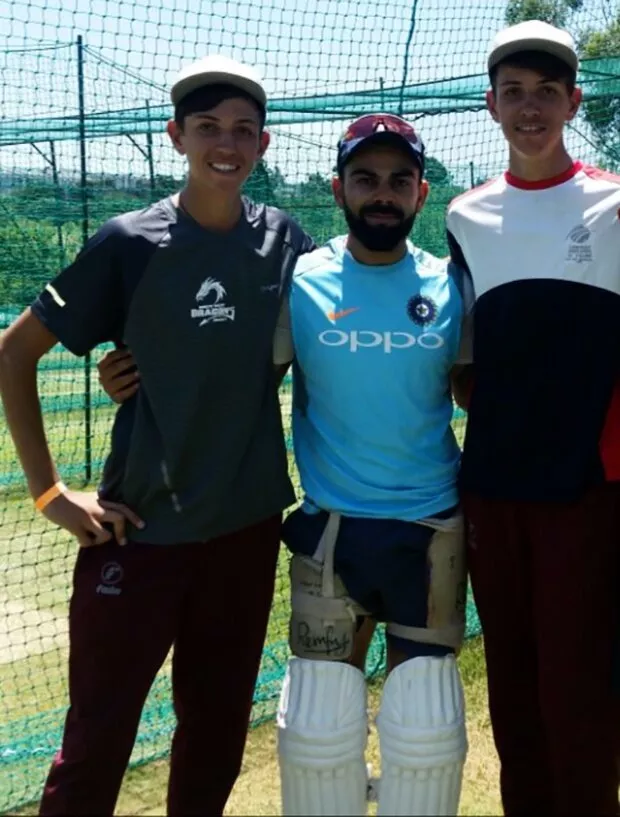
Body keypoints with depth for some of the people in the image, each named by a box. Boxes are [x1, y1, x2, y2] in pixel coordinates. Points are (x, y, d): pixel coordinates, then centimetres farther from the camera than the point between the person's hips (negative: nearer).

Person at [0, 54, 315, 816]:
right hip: (138, 530, -3)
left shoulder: (285, 241, 1)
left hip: (248, 526, 4)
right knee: (97, 741, 3)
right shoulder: (129, 243, -9)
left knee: (218, 732, 15)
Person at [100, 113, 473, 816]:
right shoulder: (299, 283, -1)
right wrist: (137, 381, -14)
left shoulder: (449, 286, 3)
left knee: (426, 729, 5)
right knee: (317, 726, 2)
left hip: (432, 530, 1)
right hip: (329, 529, -1)